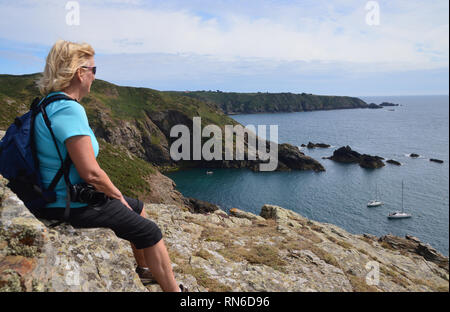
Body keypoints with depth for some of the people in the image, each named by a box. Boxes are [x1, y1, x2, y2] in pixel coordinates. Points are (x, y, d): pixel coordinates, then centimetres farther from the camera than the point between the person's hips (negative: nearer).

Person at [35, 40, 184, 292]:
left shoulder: (49, 105, 8)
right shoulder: (69, 110, -25)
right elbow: (91, 172, -29)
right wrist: (117, 195, -10)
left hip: (63, 196, 10)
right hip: (75, 207, -10)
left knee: (137, 208, 23)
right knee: (150, 231, -2)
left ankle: (146, 269, 38)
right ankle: (173, 288, 13)